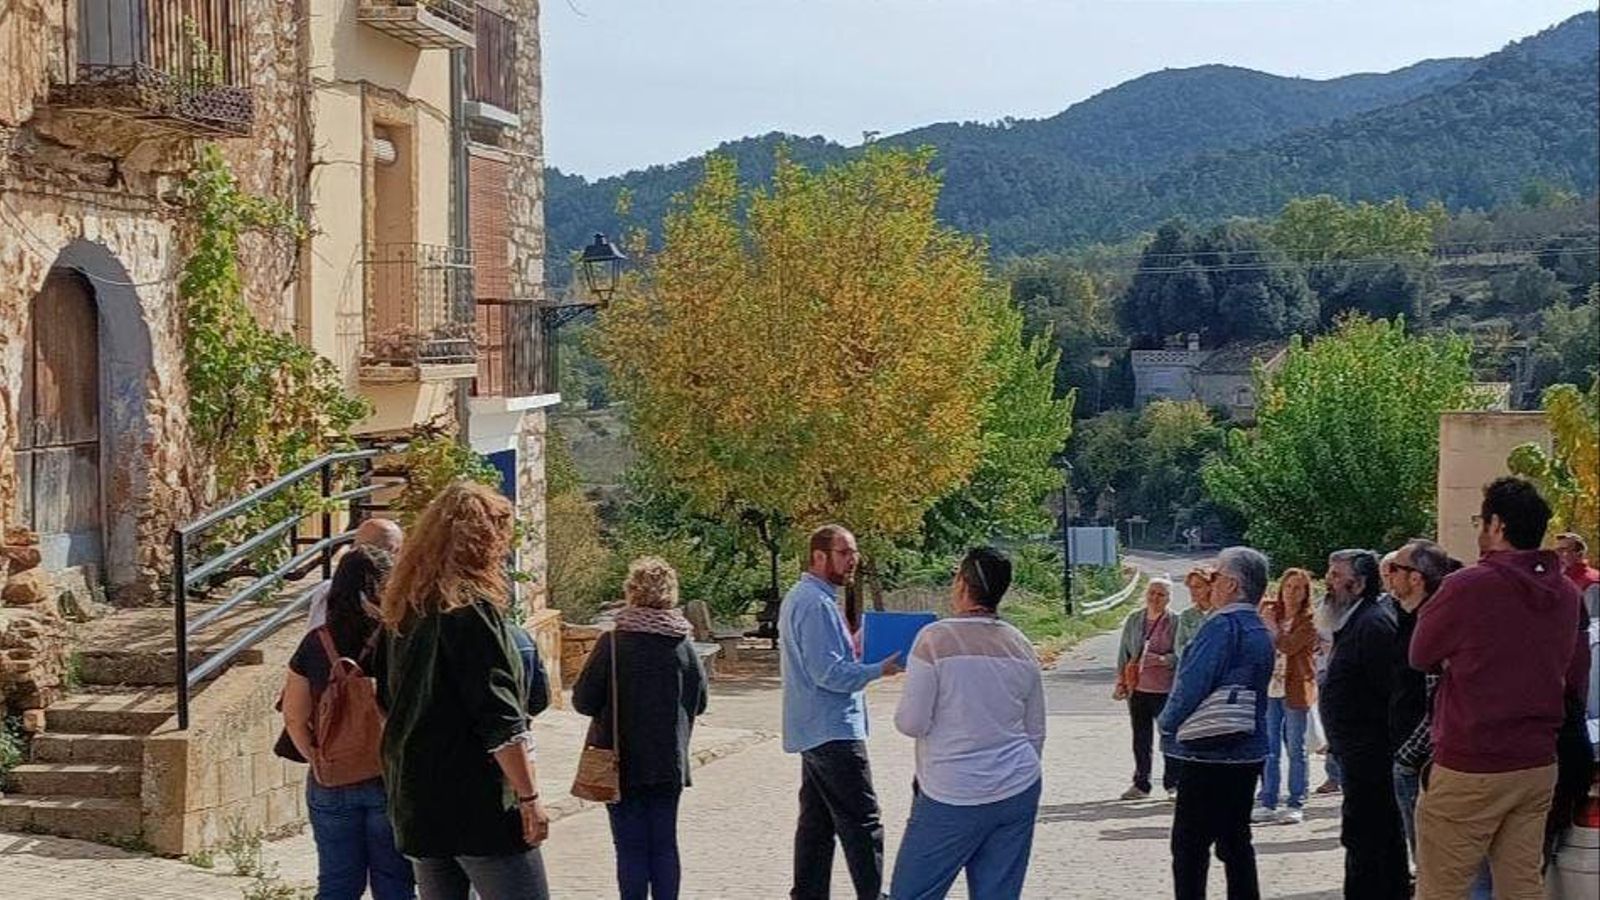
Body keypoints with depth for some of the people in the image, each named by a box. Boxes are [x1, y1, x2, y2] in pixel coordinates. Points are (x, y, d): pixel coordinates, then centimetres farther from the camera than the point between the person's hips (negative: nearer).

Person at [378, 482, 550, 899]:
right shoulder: (474, 609, -12)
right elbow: (501, 720, -17)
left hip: (415, 804, 8)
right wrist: (529, 796, -13)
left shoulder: (405, 612, 13)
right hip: (479, 803, -8)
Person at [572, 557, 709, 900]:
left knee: (631, 847, 3)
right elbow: (699, 702, 6)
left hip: (624, 763, -3)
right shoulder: (684, 644, -2)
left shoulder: (613, 642, -13)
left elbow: (584, 701, -12)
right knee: (665, 844, 12)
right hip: (669, 762, 3)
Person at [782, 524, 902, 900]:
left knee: (816, 823, 13)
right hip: (834, 733, -11)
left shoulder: (800, 598, 16)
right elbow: (829, 674, -22)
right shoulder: (816, 604, -18)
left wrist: (855, 651, 10)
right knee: (862, 823, -7)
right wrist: (880, 669, -20)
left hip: (813, 733, 11)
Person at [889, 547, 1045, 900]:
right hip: (1018, 795, 6)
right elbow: (1036, 732, 14)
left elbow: (911, 723, -12)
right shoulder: (1021, 646, 6)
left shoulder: (936, 638, -12)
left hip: (953, 798, -5)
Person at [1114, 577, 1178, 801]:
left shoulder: (1175, 622, -6)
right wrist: (1121, 681, 9)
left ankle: (1173, 785, 11)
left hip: (1165, 689, -4)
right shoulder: (1133, 620, 7)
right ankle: (1140, 784, 20)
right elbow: (1124, 652, 12)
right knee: (1140, 739, 11)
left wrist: (1163, 660, -23)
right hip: (1137, 688, 4)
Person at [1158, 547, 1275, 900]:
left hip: (1210, 754, -9)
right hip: (1249, 753, 9)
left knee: (1189, 843, -3)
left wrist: (1168, 725, -5)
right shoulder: (1261, 631, 11)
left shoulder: (1222, 625, -16)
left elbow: (1191, 685, -21)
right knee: (1235, 839, 14)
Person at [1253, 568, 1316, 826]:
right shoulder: (1271, 612, 12)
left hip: (1295, 690, -5)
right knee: (1269, 750, 6)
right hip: (1270, 688, 5)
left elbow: (1289, 646, -17)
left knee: (1295, 750, 1)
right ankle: (1267, 802, 10)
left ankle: (1295, 804, 6)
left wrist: (1271, 626, -8)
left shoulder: (1308, 620, -4)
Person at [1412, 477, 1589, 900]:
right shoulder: (1567, 593, 5)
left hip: (1468, 769, -6)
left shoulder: (1466, 586, -14)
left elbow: (1420, 656, -1)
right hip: (1539, 768, 6)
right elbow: (1577, 682, 15)